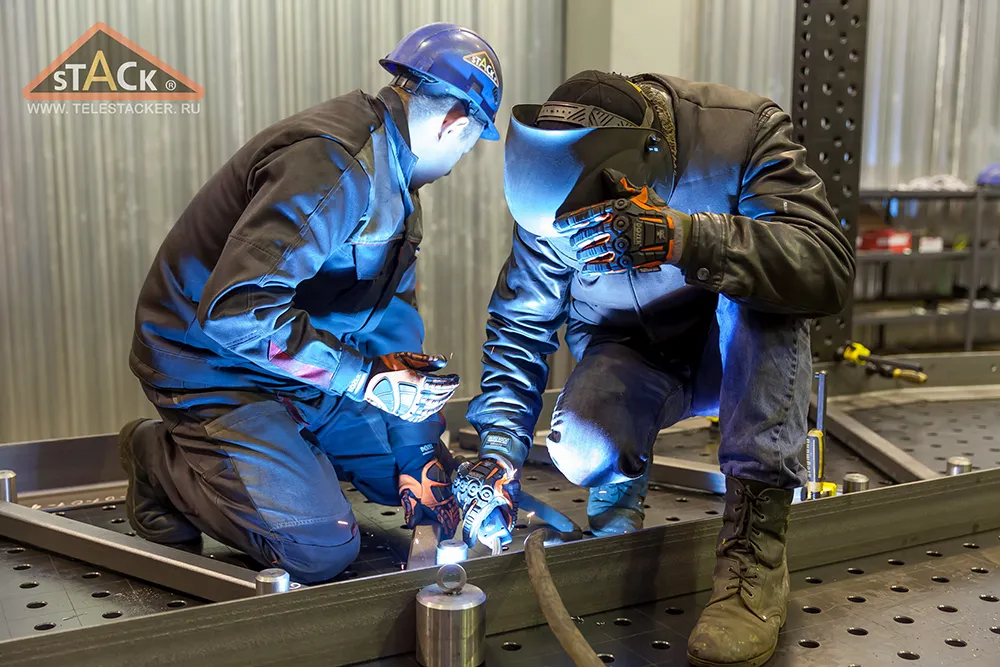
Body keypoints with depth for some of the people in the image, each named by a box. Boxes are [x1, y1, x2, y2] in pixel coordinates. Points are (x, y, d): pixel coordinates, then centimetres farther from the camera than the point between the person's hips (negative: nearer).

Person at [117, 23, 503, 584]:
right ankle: (166, 462, 3)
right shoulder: (332, 165, -26)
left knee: (429, 472, 11)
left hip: (299, 374, 9)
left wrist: (420, 457, 3)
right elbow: (234, 310, -35)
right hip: (213, 370, -9)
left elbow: (393, 323, 9)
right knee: (319, 551, -17)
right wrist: (367, 379, -29)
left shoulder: (391, 177, 8)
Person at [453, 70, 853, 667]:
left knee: (759, 287, -34)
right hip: (632, 361, 1)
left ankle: (757, 548, -30)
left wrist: (686, 238, -48)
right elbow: (521, 327, -3)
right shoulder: (556, 183, -13)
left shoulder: (745, 134, -23)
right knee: (581, 447, -30)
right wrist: (500, 448, -14)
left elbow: (830, 267, -36)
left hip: (743, 356, -1)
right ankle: (622, 484, 10)